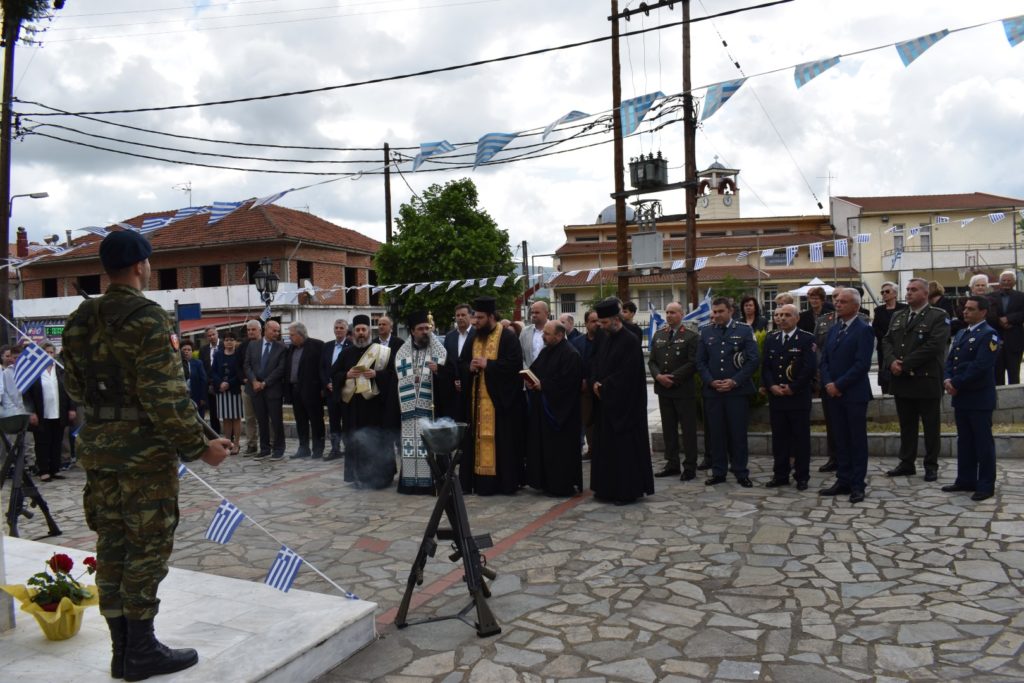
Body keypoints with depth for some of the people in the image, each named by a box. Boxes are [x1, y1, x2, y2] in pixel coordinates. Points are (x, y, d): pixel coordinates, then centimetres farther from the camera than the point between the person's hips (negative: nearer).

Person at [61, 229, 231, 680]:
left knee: (111, 546, 12)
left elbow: (74, 387, 14)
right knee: (146, 547, 2)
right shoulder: (147, 318, -16)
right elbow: (165, 396, -20)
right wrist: (199, 446, -13)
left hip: (98, 447, 8)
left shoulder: (79, 321, 8)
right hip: (145, 449, -8)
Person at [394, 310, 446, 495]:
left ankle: (432, 480, -1)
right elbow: (397, 379, 11)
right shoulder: (402, 352, 11)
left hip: (431, 406, -2)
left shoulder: (439, 349, 4)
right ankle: (410, 480, 6)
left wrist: (439, 370, -18)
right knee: (410, 443, 1)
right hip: (410, 407, 2)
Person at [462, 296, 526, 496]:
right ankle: (481, 480, 13)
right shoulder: (474, 337, 14)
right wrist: (470, 367, -6)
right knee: (479, 439, 7)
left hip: (500, 399, -7)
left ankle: (505, 481, 5)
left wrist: (487, 364, -18)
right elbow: (461, 363, 18)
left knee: (502, 441, -3)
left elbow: (515, 364, -18)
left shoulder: (508, 337, -8)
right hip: (478, 398, 7)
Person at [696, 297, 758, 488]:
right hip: (712, 392, 2)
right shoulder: (706, 332, 9)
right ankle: (718, 472, 16)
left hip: (738, 391, -2)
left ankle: (741, 473, 12)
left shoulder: (744, 330, 2)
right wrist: (710, 381, -7)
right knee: (716, 433, 7)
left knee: (738, 433, 2)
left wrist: (734, 381, -13)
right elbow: (700, 362, 8)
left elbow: (753, 360, -4)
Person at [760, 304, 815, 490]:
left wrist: (792, 388, -13)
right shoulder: (770, 339, 11)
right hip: (775, 396, 4)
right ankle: (780, 475, 17)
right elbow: (765, 366, 7)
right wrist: (771, 386, -8)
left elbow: (810, 368, -10)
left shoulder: (807, 339, -3)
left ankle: (802, 477, 12)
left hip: (799, 397, -4)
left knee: (801, 438, 3)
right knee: (779, 437, 8)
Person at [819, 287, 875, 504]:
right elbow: (824, 360, 12)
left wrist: (838, 385, -15)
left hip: (854, 394, -6)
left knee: (857, 440, 3)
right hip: (833, 393, 6)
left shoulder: (863, 330, -9)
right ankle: (843, 481, 18)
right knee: (840, 439, 11)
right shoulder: (834, 328, 14)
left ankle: (858, 485, 9)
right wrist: (828, 384, -4)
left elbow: (862, 364, -16)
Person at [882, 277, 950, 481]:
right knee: (906, 424, 12)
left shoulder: (938, 316, -6)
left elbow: (934, 345, -17)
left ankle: (931, 465, 15)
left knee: (931, 426, 6)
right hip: (901, 380, 6)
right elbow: (886, 341, 9)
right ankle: (906, 463, 20)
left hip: (926, 380, -5)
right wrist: (892, 362, -10)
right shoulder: (898, 316, 14)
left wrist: (905, 364, -18)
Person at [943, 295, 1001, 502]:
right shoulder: (961, 333, 15)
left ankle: (986, 486, 9)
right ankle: (966, 480, 22)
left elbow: (980, 366, -19)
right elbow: (950, 360, 13)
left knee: (983, 442, 1)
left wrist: (957, 384, -16)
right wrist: (947, 380, -4)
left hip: (979, 398, -8)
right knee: (964, 441, 13)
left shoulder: (988, 335, -11)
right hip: (961, 397, 8)